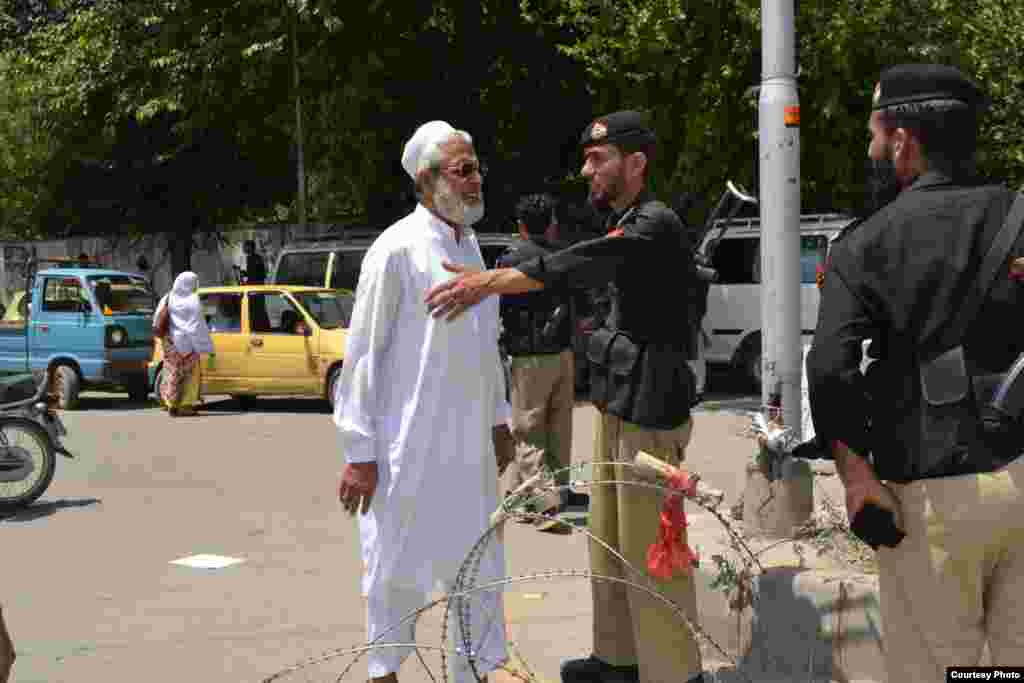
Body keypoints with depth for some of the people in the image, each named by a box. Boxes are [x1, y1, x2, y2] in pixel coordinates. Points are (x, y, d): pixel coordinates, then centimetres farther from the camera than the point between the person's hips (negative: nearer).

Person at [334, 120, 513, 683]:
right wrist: (359, 451, -14)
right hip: (409, 446, -7)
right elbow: (362, 355, -12)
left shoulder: (470, 245, 11)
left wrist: (499, 419, 19)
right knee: (398, 570, 5)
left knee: (479, 566, 13)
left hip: (469, 446, 7)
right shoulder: (396, 250, -13)